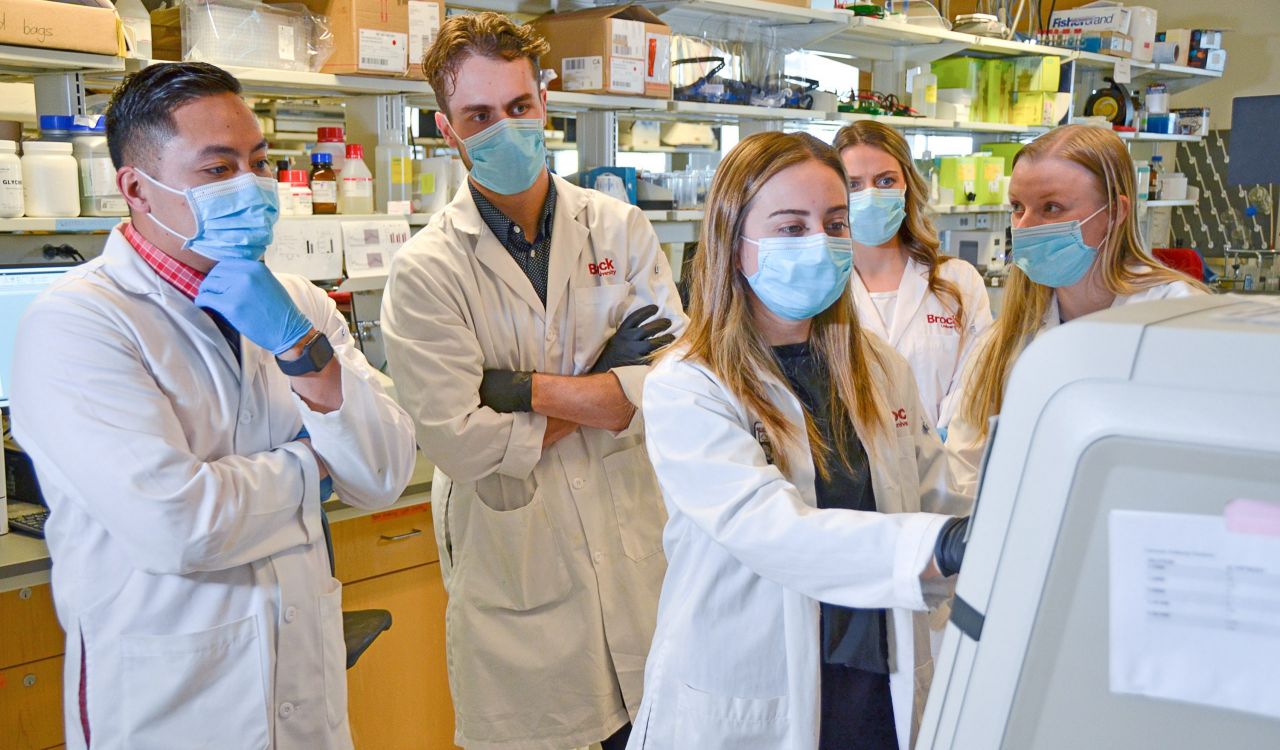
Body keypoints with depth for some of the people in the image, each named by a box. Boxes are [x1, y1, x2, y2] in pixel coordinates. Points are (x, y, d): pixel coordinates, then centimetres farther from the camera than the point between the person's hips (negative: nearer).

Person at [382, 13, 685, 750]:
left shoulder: (620, 229, 0)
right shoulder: (426, 270, -8)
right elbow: (460, 442, -16)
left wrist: (523, 388, -14)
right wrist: (605, 388, -9)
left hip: (636, 552, 3)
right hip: (516, 575, -2)